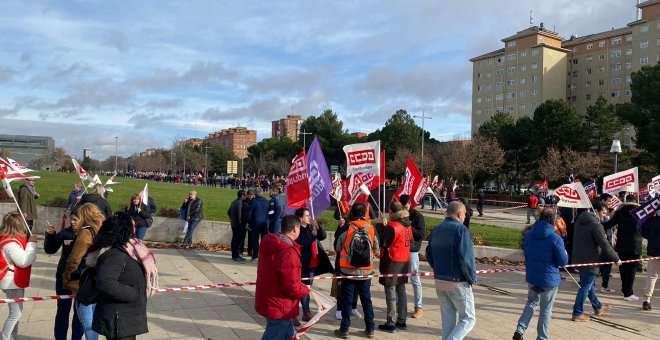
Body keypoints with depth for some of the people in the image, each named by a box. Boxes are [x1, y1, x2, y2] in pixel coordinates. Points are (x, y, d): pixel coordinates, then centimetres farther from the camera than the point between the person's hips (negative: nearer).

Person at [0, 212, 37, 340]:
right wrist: (31, 244, -18)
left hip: (16, 281, 10)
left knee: (17, 312, 19)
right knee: (15, 314, -4)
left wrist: (29, 243, -1)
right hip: (12, 282, -10)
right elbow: (24, 261, -25)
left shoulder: (13, 239, 7)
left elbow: (23, 257, 11)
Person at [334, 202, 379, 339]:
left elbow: (337, 248, 0)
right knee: (366, 299, 15)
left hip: (348, 270, -2)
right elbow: (376, 249, 6)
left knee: (346, 300, 8)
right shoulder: (371, 229, -5)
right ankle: (370, 329, 20)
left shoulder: (346, 229, -11)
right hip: (366, 271, 2)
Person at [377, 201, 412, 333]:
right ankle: (401, 321, 21)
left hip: (392, 261, -7)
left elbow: (384, 244, -17)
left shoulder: (391, 226, -18)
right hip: (405, 261, 8)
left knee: (390, 292, -2)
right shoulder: (407, 225, 5)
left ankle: (391, 323, 1)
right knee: (401, 290, 14)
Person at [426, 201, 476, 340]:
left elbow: (429, 255, 12)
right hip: (458, 283, -7)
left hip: (439, 282, 7)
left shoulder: (435, 230, 9)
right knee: (468, 319, 6)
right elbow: (466, 258, -20)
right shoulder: (461, 229, -14)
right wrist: (472, 278, -8)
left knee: (447, 321, 15)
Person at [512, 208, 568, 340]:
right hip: (549, 279, -4)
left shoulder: (529, 234, -2)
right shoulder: (555, 238, -19)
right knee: (546, 309, 10)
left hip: (531, 276, 5)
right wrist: (565, 253, 7)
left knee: (532, 302, 22)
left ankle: (520, 329, 9)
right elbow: (563, 261, -13)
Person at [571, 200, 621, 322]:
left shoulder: (579, 220, 7)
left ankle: (598, 307, 39)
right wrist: (616, 259, -7)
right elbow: (605, 245, -19)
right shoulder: (596, 225, -20)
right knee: (585, 287, 1)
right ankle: (577, 313, 8)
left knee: (588, 284, 22)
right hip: (589, 261, -9)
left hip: (579, 258, 9)